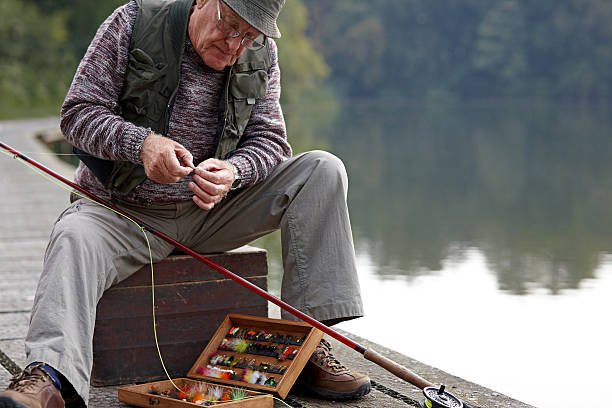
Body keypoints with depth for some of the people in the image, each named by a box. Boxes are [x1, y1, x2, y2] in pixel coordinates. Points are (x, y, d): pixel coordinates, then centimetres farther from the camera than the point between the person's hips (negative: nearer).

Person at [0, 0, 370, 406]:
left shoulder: (261, 55, 1)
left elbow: (270, 140, -1)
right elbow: (78, 112, -11)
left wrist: (233, 172, -26)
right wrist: (141, 143, -31)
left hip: (213, 211, 3)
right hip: (126, 212, -3)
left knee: (323, 170, -14)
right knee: (75, 236, -35)